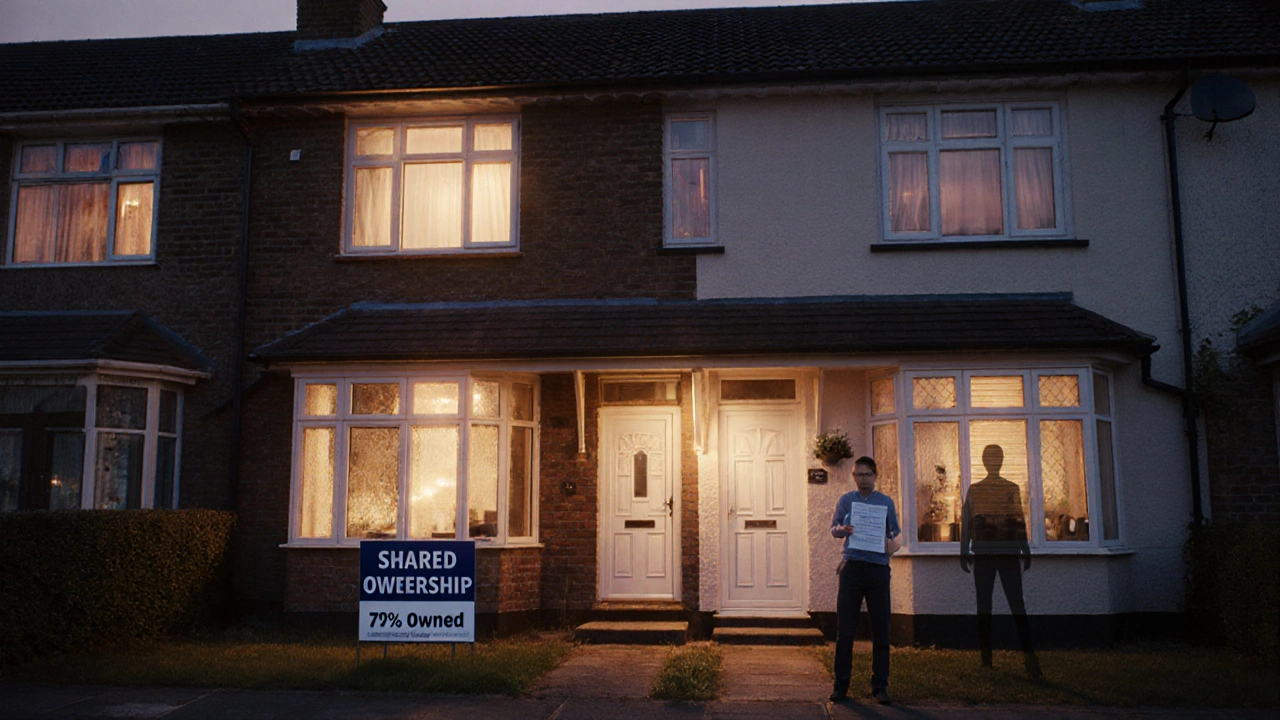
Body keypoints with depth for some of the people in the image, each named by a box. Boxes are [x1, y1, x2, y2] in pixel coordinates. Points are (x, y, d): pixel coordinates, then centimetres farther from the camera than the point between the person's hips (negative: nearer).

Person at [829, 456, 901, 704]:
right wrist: (841, 530, -14)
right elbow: (834, 528, 9)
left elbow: (896, 532, 12)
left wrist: (894, 544, -11)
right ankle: (841, 684, 8)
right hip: (852, 565, 0)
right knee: (845, 628, 0)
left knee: (880, 629, 2)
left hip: (878, 568, 0)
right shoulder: (846, 500, 11)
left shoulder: (886, 502, 11)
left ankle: (880, 686, 11)